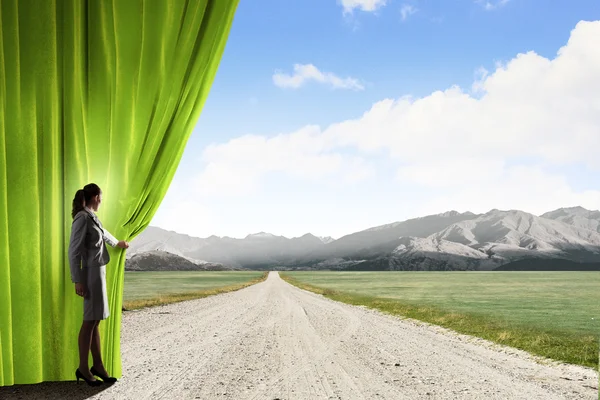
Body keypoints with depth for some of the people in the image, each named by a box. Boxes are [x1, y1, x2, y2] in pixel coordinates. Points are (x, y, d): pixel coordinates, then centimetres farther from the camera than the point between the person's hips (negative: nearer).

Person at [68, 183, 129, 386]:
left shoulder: (91, 217, 13)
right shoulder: (82, 217, -13)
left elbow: (103, 232, 35)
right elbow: (74, 250, -16)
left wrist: (117, 243, 54)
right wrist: (78, 280, -18)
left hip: (98, 271, 9)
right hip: (92, 272, -9)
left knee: (95, 320, 10)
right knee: (90, 320, -4)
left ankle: (98, 365, 15)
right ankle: (83, 368, 5)